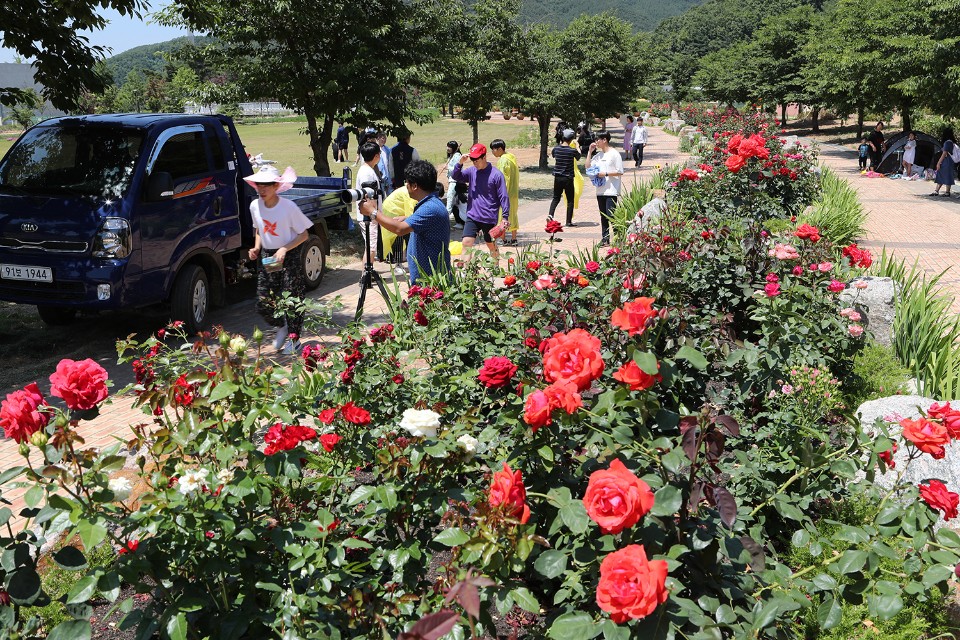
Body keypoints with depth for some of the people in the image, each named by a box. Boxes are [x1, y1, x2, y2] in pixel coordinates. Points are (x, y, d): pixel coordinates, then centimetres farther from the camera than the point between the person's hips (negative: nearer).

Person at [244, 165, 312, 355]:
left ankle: (293, 338, 17)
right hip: (267, 257, 5)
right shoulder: (255, 206, 2)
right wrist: (256, 248, -1)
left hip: (290, 257, -5)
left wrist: (284, 249, -21)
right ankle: (281, 326, 30)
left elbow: (304, 234, -9)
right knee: (263, 303, 2)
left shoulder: (288, 207, -14)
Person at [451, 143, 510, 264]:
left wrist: (506, 217, -10)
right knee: (466, 242, -9)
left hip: (489, 218, -3)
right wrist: (460, 163, -14)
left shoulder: (496, 174, -10)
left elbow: (503, 197, -8)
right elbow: (456, 177, 2)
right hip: (472, 217, 3)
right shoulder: (471, 171, 5)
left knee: (491, 245, 12)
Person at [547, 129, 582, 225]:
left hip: (557, 177, 4)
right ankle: (568, 221, 8)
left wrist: (561, 144, 30)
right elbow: (578, 157, 9)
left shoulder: (556, 148, -3)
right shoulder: (572, 150, -13)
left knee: (556, 198, 16)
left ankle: (550, 214, -7)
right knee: (570, 200, 7)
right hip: (568, 178, -4)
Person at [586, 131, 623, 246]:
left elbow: (620, 172, -10)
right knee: (603, 216, 10)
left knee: (611, 215, -11)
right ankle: (605, 238, 16)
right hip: (600, 190, 8)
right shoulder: (598, 155, 14)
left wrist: (605, 174, -15)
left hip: (611, 191, -7)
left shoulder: (614, 154, -7)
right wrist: (590, 151, 8)